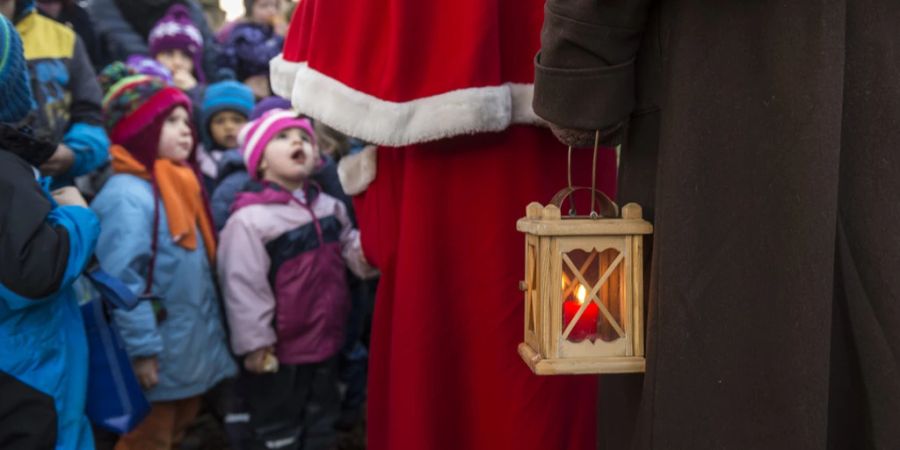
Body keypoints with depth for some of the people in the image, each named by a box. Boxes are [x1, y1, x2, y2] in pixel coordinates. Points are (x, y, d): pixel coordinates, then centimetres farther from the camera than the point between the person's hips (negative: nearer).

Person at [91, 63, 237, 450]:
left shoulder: (181, 187, 11)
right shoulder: (126, 195, -20)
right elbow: (122, 281, -26)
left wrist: (212, 337, 17)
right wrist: (141, 350, -26)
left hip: (194, 352, 9)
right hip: (158, 359, -9)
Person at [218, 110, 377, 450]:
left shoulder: (329, 207, 1)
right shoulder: (250, 219, -20)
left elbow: (350, 250, 9)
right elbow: (243, 286, -20)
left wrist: (366, 253, -15)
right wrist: (255, 343, -18)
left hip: (326, 339, 7)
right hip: (280, 350, -6)